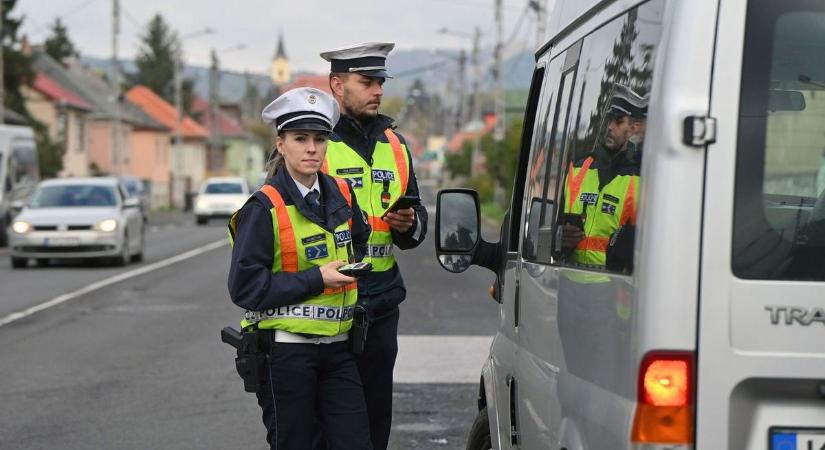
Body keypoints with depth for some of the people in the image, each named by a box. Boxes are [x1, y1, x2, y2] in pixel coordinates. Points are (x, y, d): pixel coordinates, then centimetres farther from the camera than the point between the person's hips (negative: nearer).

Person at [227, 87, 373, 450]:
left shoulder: (341, 195, 7)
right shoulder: (264, 208, -11)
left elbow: (359, 240, 31)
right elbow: (245, 287, -16)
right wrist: (315, 280, -17)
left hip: (336, 348, 5)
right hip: (287, 350, -5)